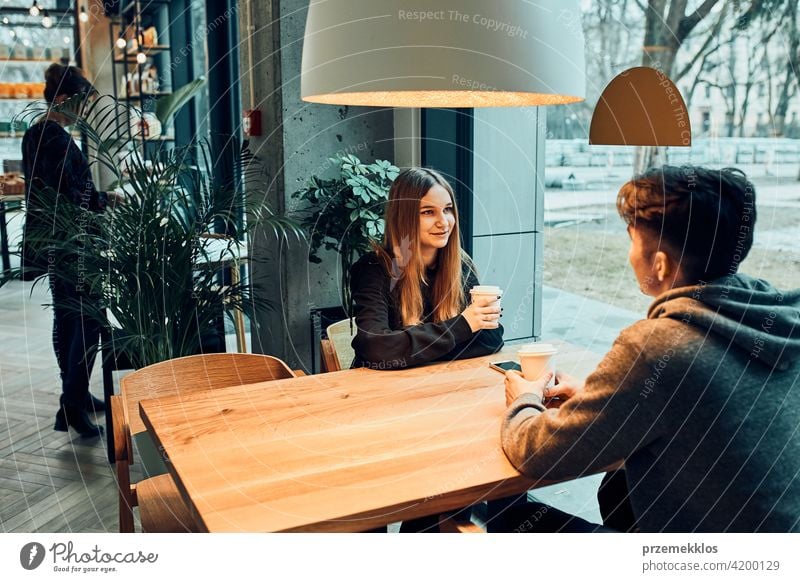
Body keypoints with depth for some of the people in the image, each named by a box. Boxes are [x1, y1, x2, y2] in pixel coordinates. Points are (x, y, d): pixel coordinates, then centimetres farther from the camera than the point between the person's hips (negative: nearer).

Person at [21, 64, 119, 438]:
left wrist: (99, 197, 16)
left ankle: (75, 395, 26)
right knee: (88, 318, -8)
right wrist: (104, 201, -7)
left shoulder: (35, 135, 14)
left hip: (49, 240, 11)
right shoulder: (56, 139, -17)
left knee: (66, 315, 15)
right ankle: (71, 404, -8)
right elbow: (67, 195, -21)